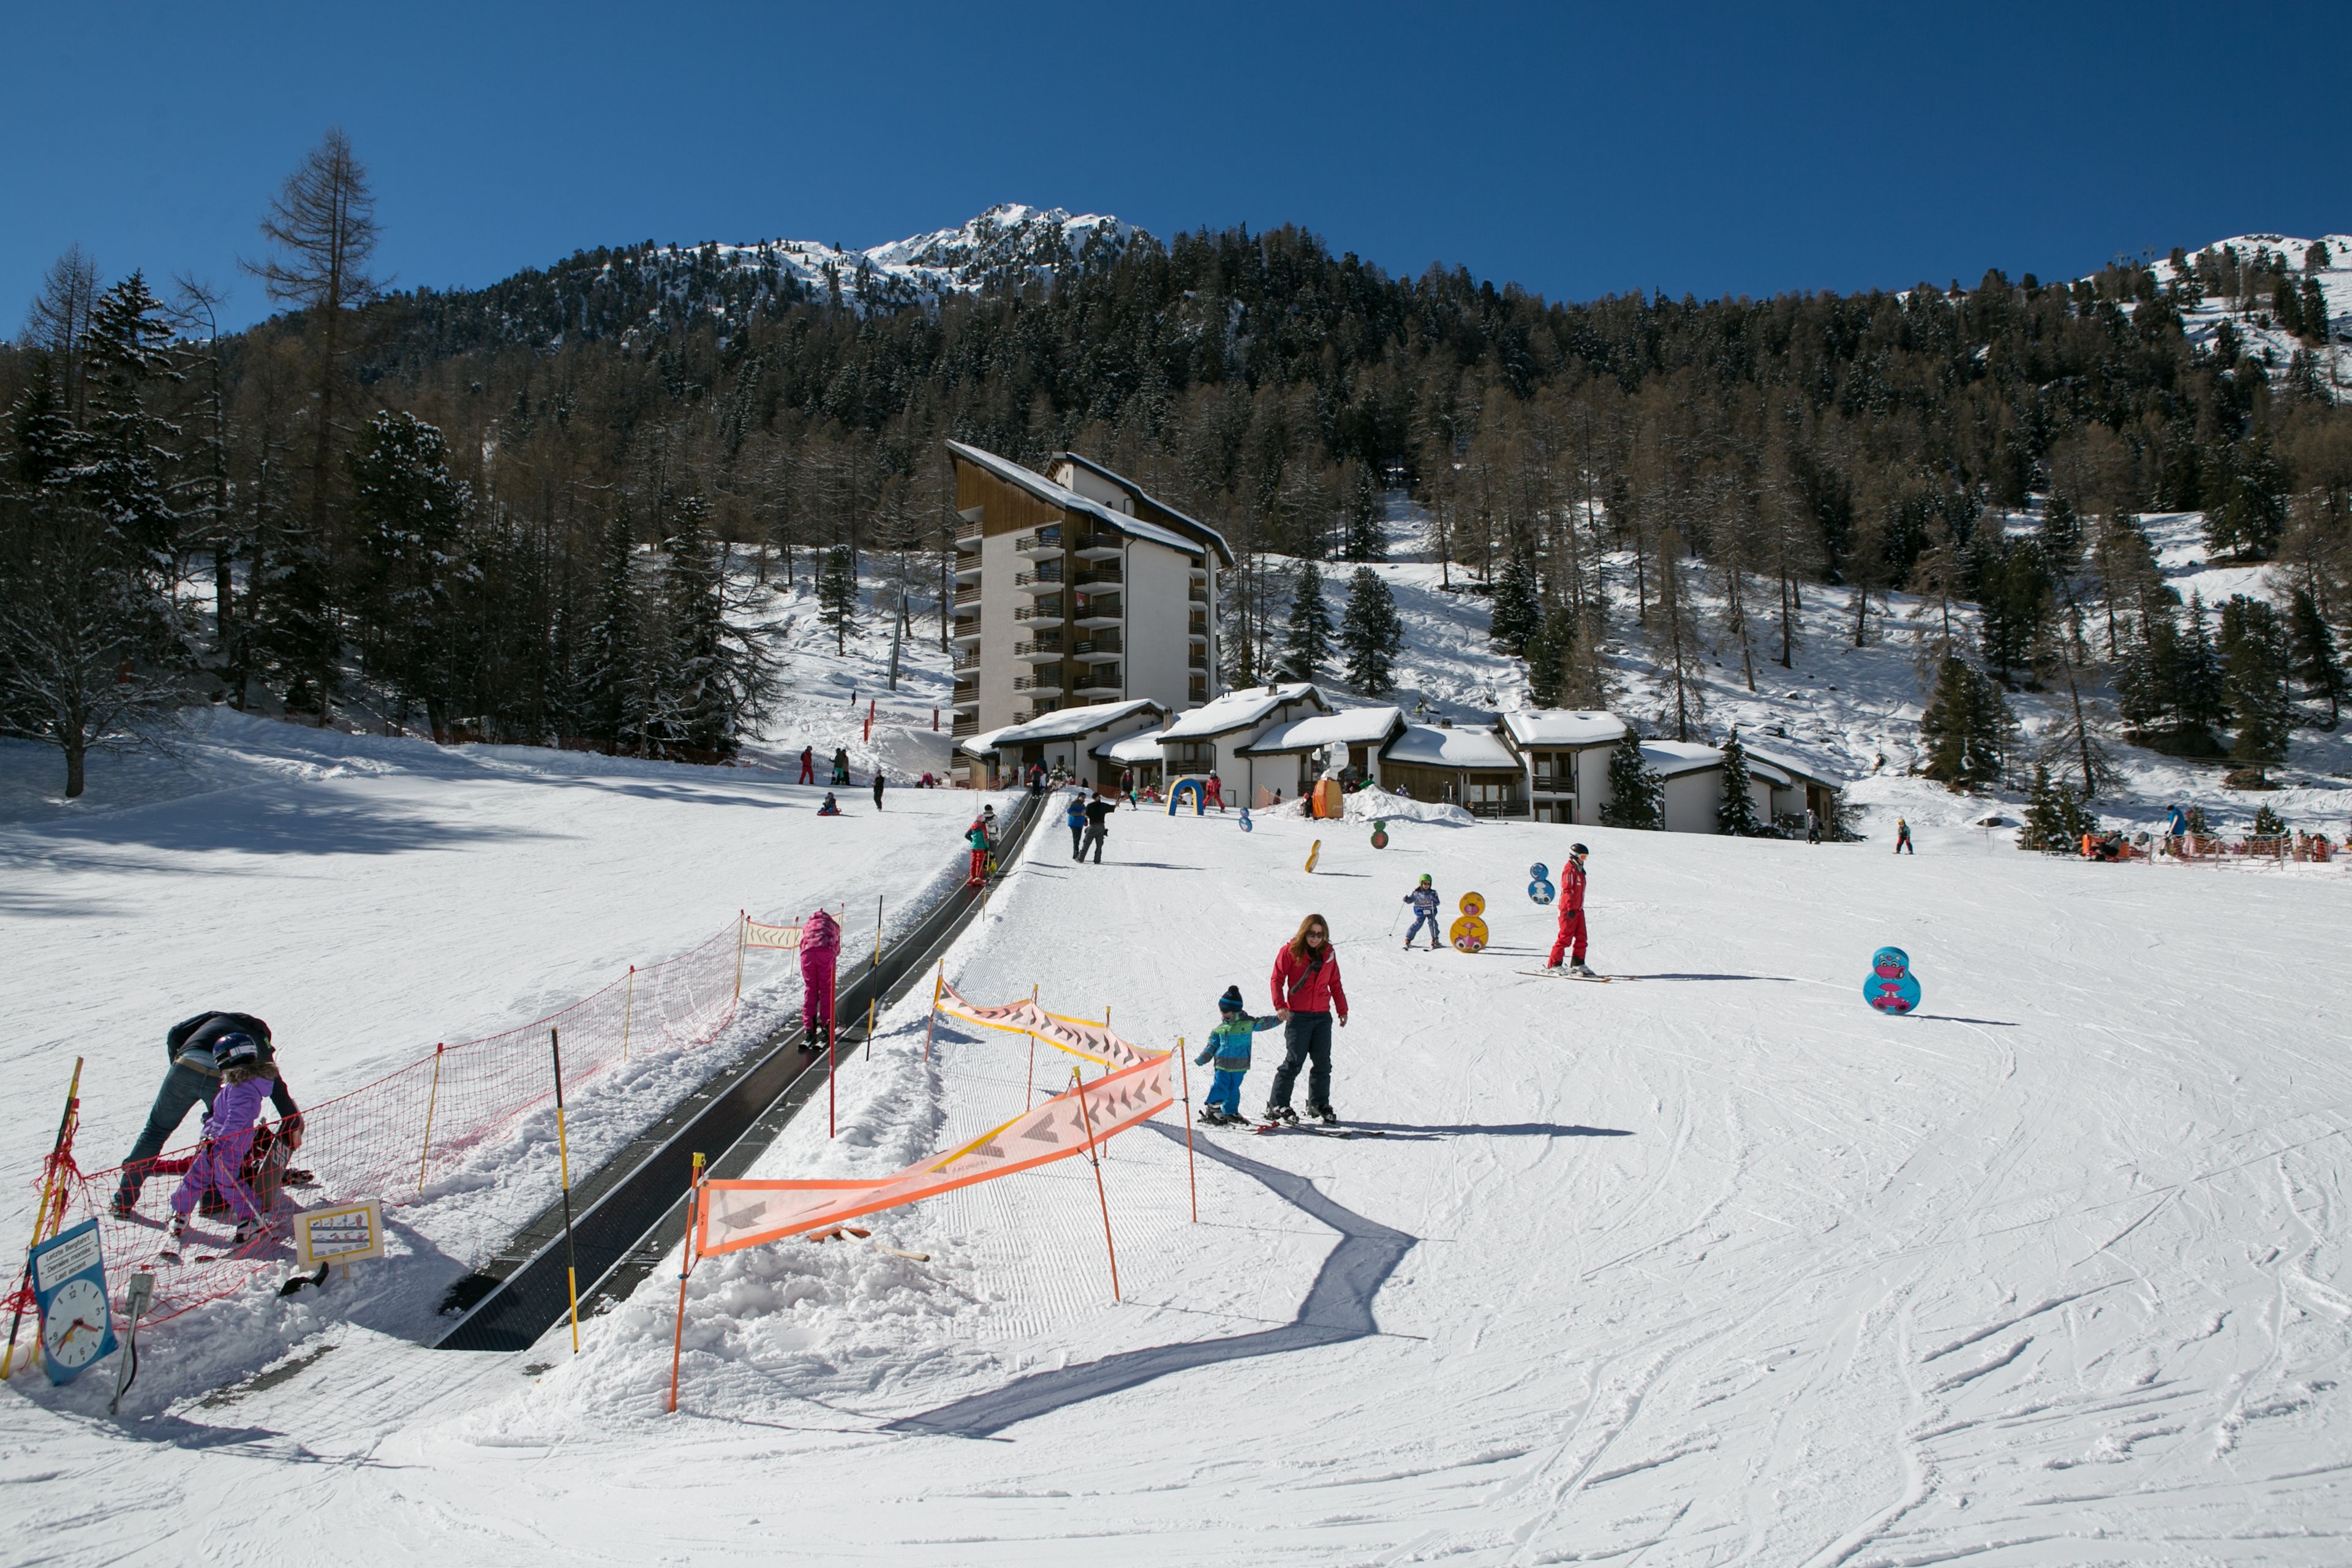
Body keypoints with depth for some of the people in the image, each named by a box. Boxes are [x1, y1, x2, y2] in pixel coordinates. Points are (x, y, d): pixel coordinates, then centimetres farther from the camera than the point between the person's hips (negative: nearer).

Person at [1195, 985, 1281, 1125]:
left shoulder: (1248, 1023, -1)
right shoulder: (1219, 1029, 2)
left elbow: (1264, 1024, 0)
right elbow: (1212, 1046, 8)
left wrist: (1279, 1018, -11)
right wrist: (1201, 1059, 2)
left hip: (1239, 1066, 1)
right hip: (1223, 1065, -1)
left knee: (1234, 1089, 9)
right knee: (1220, 1087, -11)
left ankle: (1230, 1112, 24)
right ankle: (1211, 1111, -2)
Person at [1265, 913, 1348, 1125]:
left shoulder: (1329, 953, 8)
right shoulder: (1290, 951, -5)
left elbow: (1335, 984, 16)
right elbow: (1277, 979, -6)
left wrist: (1342, 1010, 15)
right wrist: (1280, 1005, -17)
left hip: (1323, 1016, 5)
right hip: (1298, 1015, -5)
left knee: (1323, 1063, 8)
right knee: (1294, 1062, -5)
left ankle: (1319, 1104, 22)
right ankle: (1277, 1106, 3)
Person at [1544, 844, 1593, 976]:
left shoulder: (1579, 870, 19)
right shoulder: (1570, 869, -11)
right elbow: (1567, 890, -19)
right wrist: (1570, 908, -26)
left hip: (1578, 909, 9)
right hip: (1568, 910, -9)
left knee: (1581, 938, 7)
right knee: (1565, 937, -9)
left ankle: (1577, 964, 13)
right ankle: (1553, 964, -6)